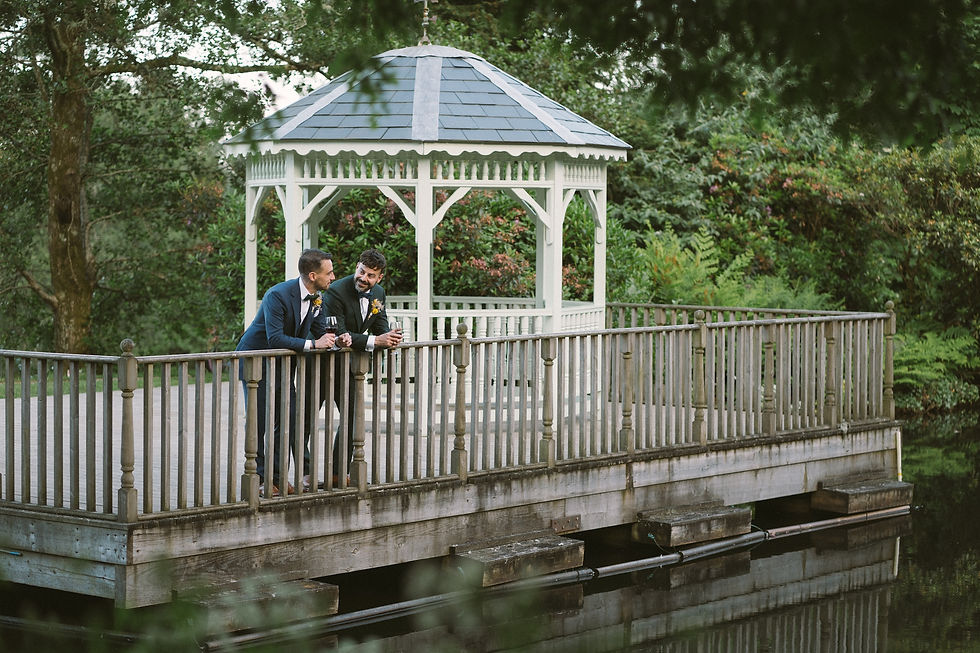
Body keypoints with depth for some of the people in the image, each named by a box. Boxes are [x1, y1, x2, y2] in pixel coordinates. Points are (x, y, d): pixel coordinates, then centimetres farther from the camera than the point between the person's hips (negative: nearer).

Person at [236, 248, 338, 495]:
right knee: (258, 421, -6)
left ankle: (276, 476, 11)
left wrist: (335, 340, -19)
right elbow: (275, 339, -33)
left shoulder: (317, 298, -3)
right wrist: (313, 344, -36)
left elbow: (320, 333, 4)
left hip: (281, 363, 8)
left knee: (287, 420, 5)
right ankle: (259, 478, 1)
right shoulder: (278, 295, -28)